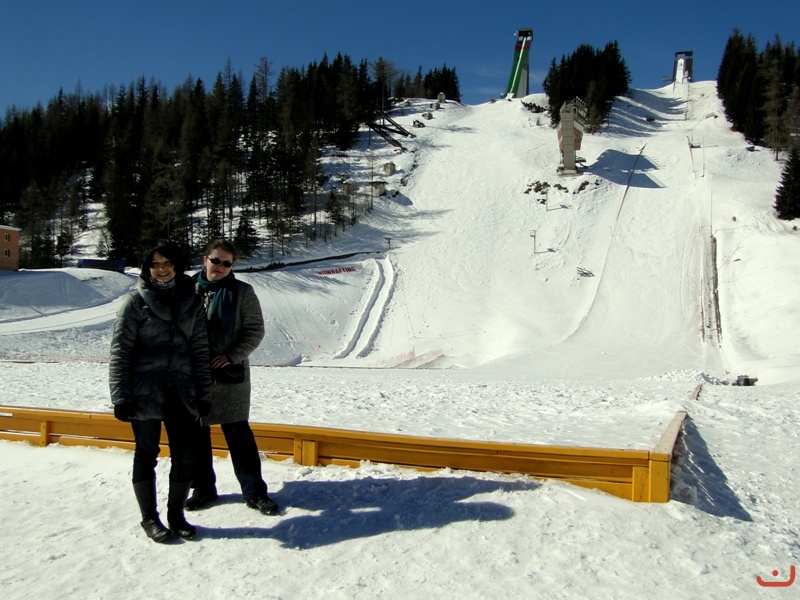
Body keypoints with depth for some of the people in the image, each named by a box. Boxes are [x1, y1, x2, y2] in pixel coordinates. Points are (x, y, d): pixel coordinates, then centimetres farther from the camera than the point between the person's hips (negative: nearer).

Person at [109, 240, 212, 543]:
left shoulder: (191, 300, 7)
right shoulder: (135, 301, -3)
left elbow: (200, 350, 8)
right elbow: (120, 351, -5)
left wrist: (204, 393, 4)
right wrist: (120, 396, -11)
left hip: (181, 392, 3)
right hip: (144, 392, -3)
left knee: (184, 456, 5)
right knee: (146, 455, 9)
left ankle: (176, 514, 24)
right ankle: (149, 518, 24)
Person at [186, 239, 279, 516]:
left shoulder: (242, 291, -1)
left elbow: (255, 330, -3)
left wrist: (231, 356, -15)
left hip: (230, 374, -3)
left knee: (238, 433, 1)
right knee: (196, 433, 11)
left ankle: (254, 491, 11)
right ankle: (203, 488, 28)